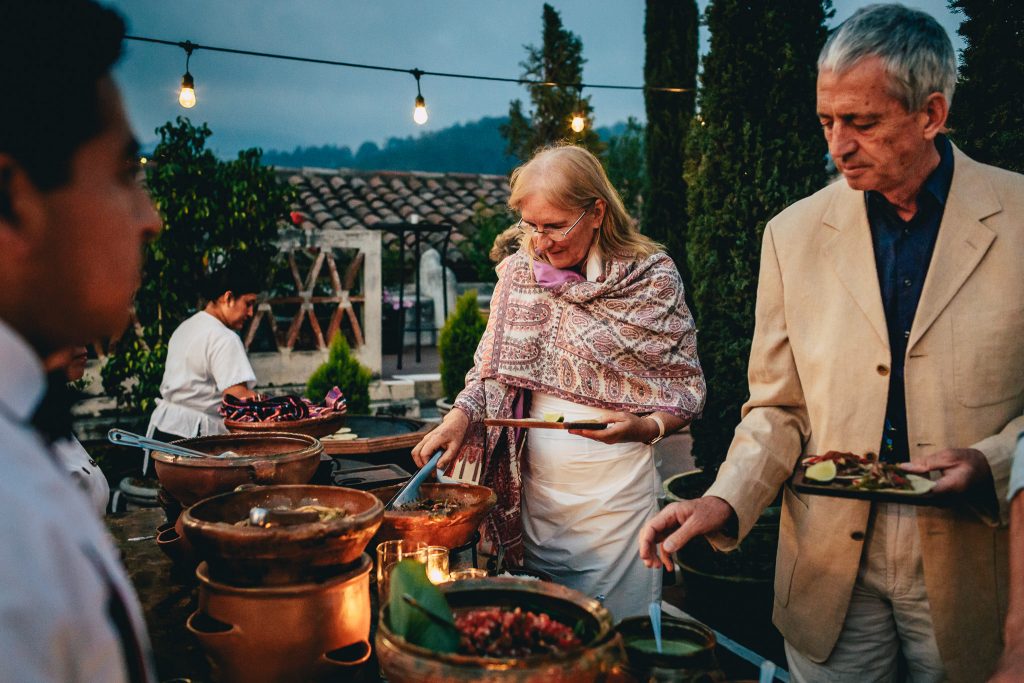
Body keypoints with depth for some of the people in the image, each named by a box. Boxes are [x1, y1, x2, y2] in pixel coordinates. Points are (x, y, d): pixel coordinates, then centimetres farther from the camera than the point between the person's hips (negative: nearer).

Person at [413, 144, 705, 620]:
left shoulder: (652, 277, -7)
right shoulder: (519, 270, 3)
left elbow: (686, 387, -2)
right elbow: (493, 367, 10)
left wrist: (646, 427, -20)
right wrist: (462, 414, -8)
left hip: (615, 486, -3)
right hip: (532, 484, 3)